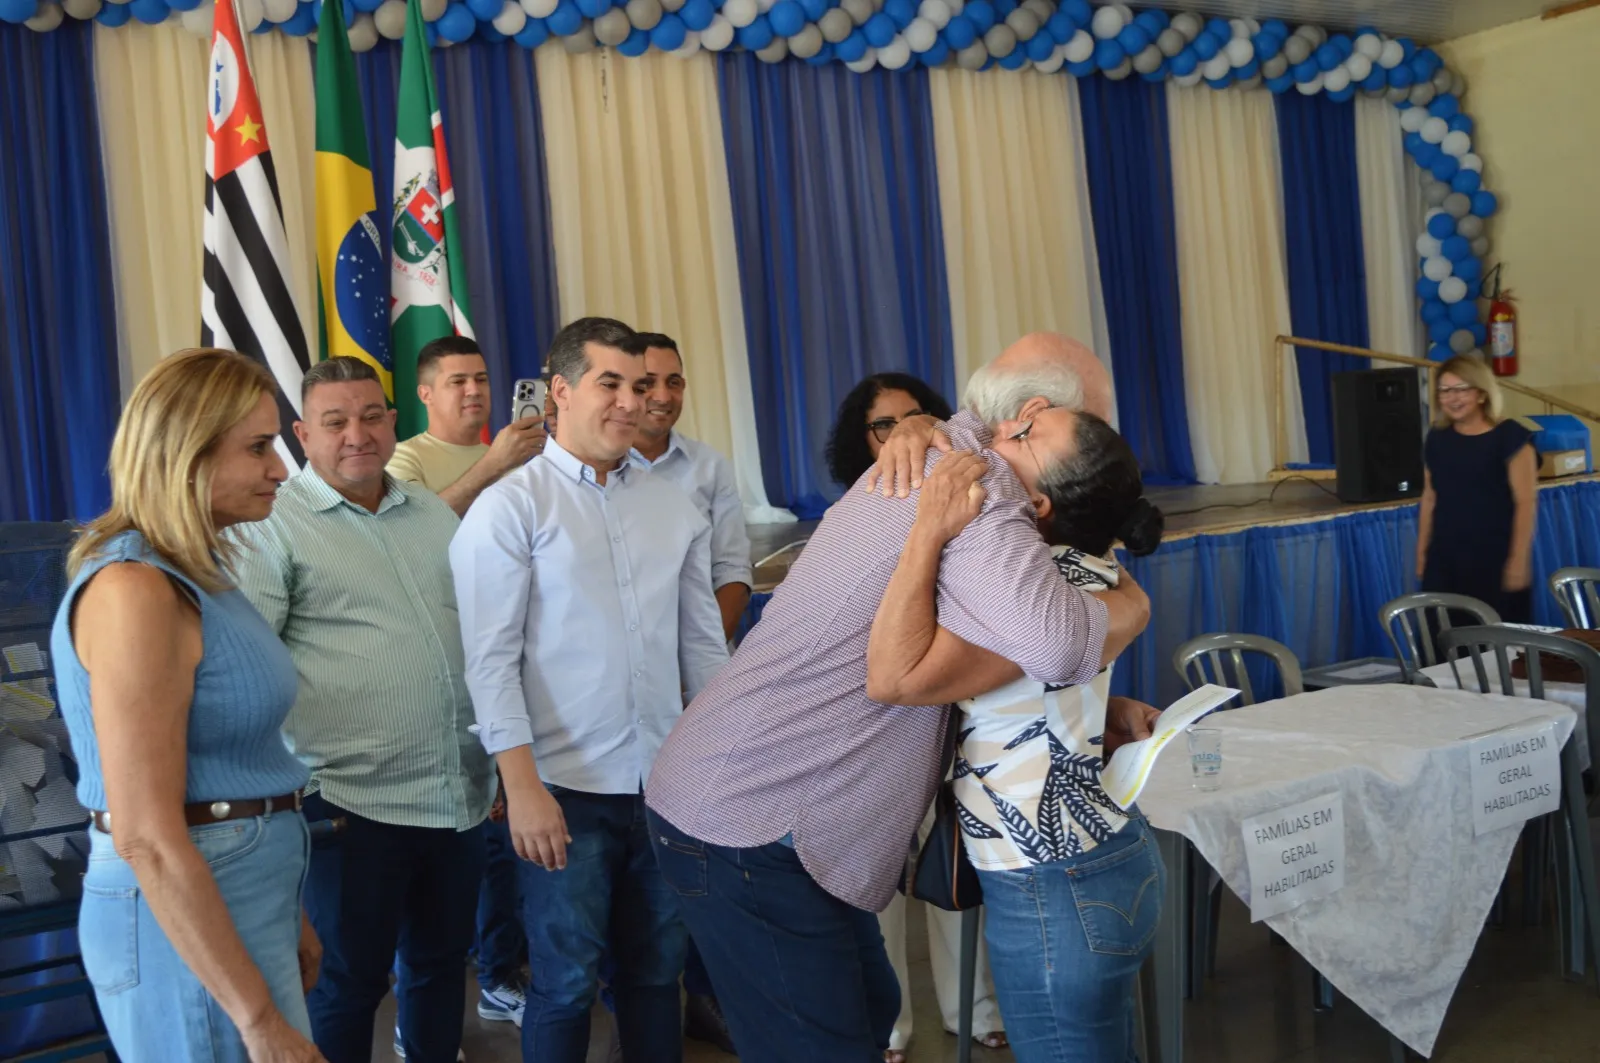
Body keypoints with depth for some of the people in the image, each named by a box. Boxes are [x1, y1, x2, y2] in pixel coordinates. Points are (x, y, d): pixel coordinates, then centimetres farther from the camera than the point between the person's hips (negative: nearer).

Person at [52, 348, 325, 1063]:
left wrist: (284, 916, 20)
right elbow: (147, 838, -24)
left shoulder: (195, 575, 8)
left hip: (240, 895, 9)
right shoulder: (135, 591, -21)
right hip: (188, 921, -9)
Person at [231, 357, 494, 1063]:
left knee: (443, 960, 18)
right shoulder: (274, 527, -6)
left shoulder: (435, 515, 11)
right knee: (350, 981, 7)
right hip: (353, 803, -5)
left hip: (462, 796, 6)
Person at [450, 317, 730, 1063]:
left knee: (658, 968, 16)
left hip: (668, 780, 4)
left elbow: (704, 643, 11)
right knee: (567, 981, 7)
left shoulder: (674, 507, 8)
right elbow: (491, 659, -10)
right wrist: (523, 787, -16)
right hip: (566, 785, -4)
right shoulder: (509, 507, -6)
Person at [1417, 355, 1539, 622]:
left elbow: (1526, 502, -9)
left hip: (1496, 561, -4)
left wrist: (1519, 559, -14)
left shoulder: (1509, 436, -6)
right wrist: (1422, 552, 14)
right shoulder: (1437, 437, 9)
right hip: (1444, 562, 4)